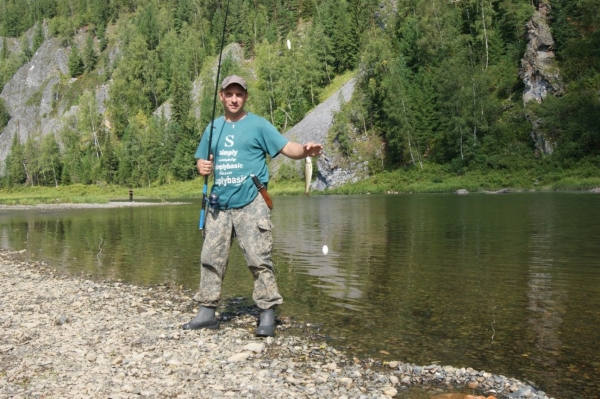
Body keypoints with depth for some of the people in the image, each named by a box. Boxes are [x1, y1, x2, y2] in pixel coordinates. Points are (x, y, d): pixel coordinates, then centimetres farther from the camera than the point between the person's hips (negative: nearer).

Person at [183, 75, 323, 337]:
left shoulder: (258, 125, 1)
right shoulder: (213, 128, 16)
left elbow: (287, 147, -8)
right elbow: (202, 160, 22)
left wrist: (305, 151, -29)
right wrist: (201, 166, -2)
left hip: (250, 204, -5)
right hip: (219, 204, 5)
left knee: (259, 259, -7)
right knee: (210, 258, 7)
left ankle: (267, 315, 0)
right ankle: (207, 313, 17)